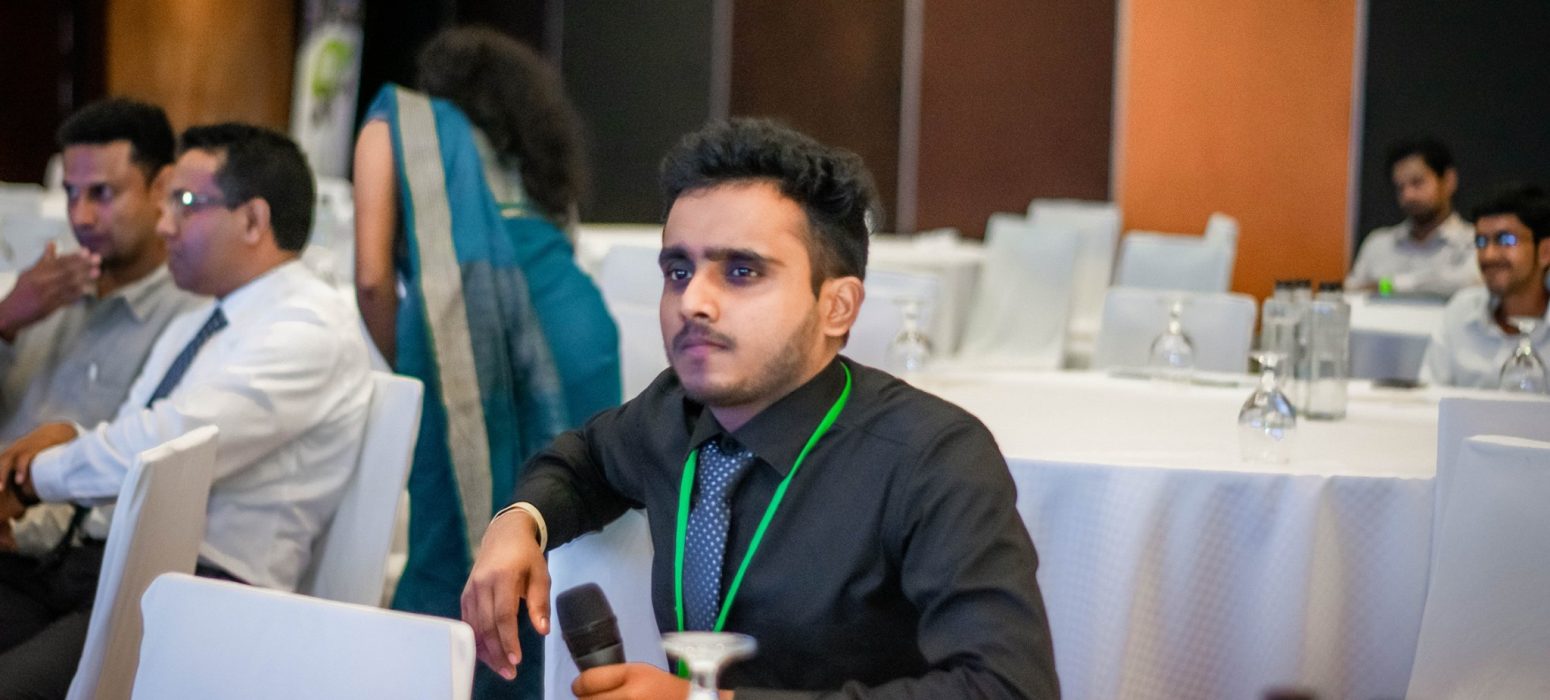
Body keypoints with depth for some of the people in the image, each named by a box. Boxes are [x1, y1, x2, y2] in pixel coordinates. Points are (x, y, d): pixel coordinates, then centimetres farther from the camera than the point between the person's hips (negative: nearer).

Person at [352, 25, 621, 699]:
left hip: (467, 327, -3)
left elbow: (374, 278, 10)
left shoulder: (398, 120, 22)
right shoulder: (538, 147, 35)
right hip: (574, 325, 4)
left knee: (456, 541, 1)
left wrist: (407, 370, 24)